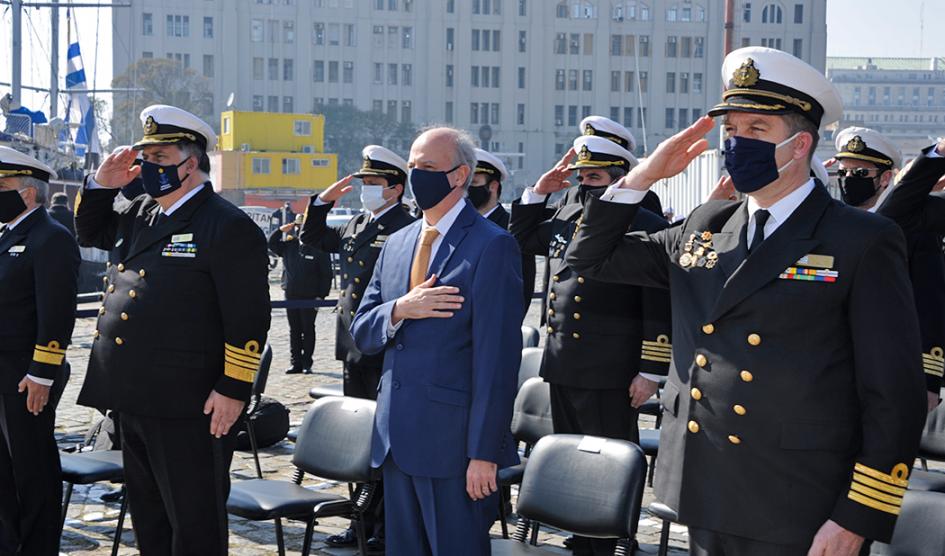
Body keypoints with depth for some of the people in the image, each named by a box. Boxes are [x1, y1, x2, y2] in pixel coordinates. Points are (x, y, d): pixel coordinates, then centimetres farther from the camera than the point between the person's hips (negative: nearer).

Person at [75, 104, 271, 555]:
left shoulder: (228, 226, -11)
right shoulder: (140, 215, 14)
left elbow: (248, 316, -15)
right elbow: (90, 232, 30)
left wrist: (233, 389, -18)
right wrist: (102, 185, 10)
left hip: (189, 408, -9)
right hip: (135, 399, 9)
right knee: (149, 517, 19)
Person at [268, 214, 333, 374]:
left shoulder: (318, 248, -7)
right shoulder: (289, 245, 8)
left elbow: (326, 274, -7)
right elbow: (271, 243, 16)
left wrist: (321, 296, -12)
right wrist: (281, 230, -1)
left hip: (310, 296, -5)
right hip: (291, 295, 5)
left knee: (308, 330, 3)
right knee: (294, 330, 9)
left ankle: (307, 363, 10)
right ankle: (296, 362, 15)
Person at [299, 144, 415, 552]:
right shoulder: (356, 225, 14)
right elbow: (312, 239, 27)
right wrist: (323, 201, 13)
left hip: (386, 354, -9)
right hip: (355, 350, 9)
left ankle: (388, 529, 8)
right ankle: (364, 521, 25)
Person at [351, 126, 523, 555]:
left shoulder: (491, 246, -9)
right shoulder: (396, 244, 14)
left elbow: (497, 358, -14)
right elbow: (361, 332, 12)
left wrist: (484, 452, -17)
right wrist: (400, 309, -10)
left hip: (453, 439, -7)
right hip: (395, 438, 7)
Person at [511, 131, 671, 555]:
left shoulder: (646, 227, -11)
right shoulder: (566, 219, 12)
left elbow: (660, 309, -14)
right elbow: (522, 238, 30)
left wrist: (650, 372, -17)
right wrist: (539, 191, 15)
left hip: (610, 375, -8)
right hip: (562, 368, 8)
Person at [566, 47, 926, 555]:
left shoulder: (863, 243, -7)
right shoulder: (703, 228, 10)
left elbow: (894, 398, -9)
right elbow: (591, 257, 18)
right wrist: (644, 175, 4)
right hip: (703, 505, 6)